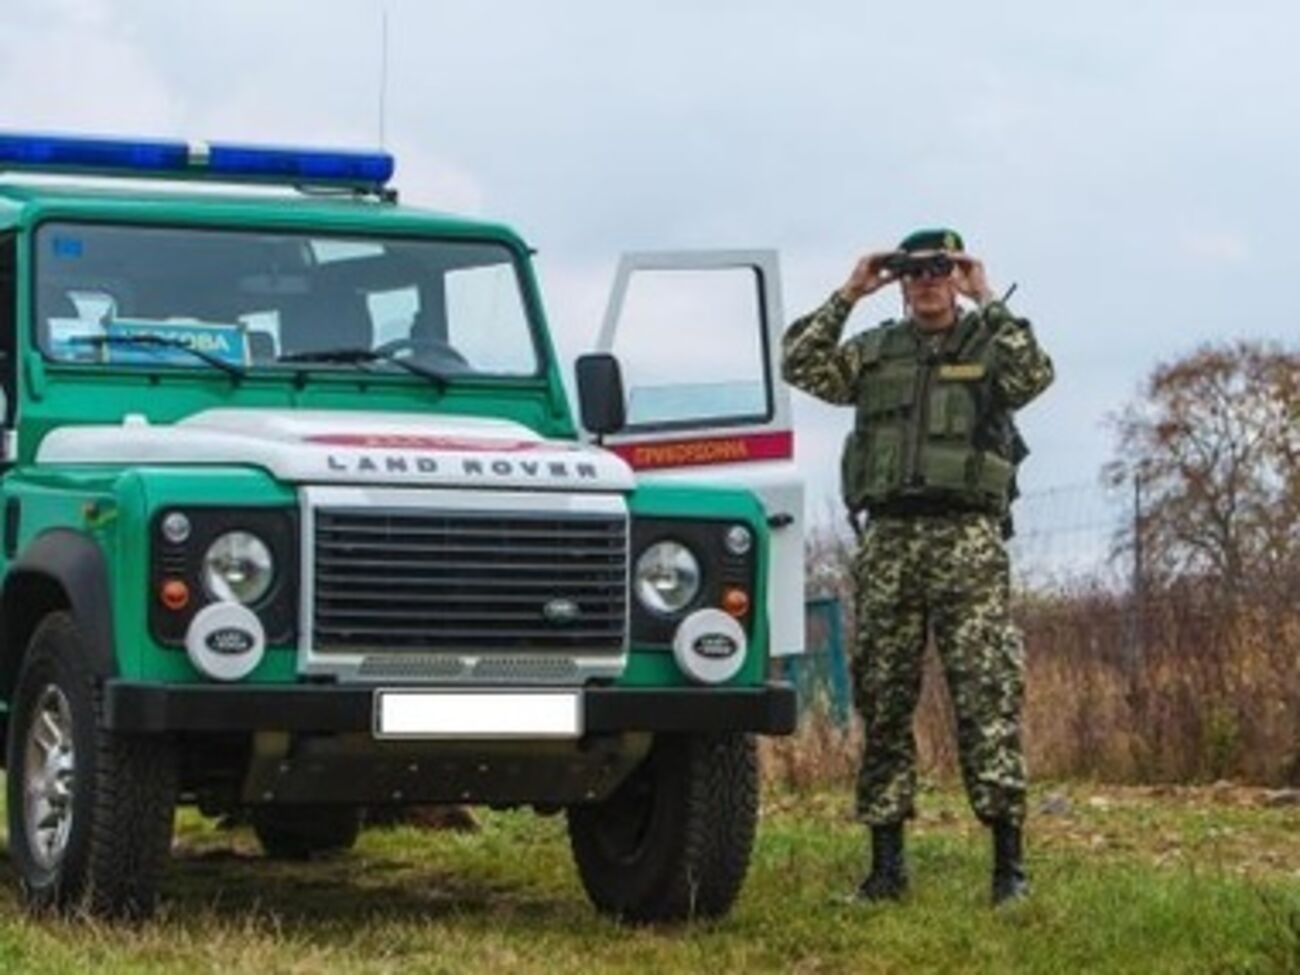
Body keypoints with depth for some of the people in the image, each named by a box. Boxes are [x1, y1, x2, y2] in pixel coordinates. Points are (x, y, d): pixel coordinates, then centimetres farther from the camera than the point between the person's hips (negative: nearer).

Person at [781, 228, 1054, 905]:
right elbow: (800, 366, 2)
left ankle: (1008, 861, -10)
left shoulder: (990, 346, 8)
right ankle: (886, 861, 9)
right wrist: (846, 297, 1)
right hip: (888, 538, 3)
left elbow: (1034, 375, -13)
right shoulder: (873, 352, 16)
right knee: (883, 700, 4)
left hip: (967, 538, -3)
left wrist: (988, 304, -9)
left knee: (988, 694, -10)